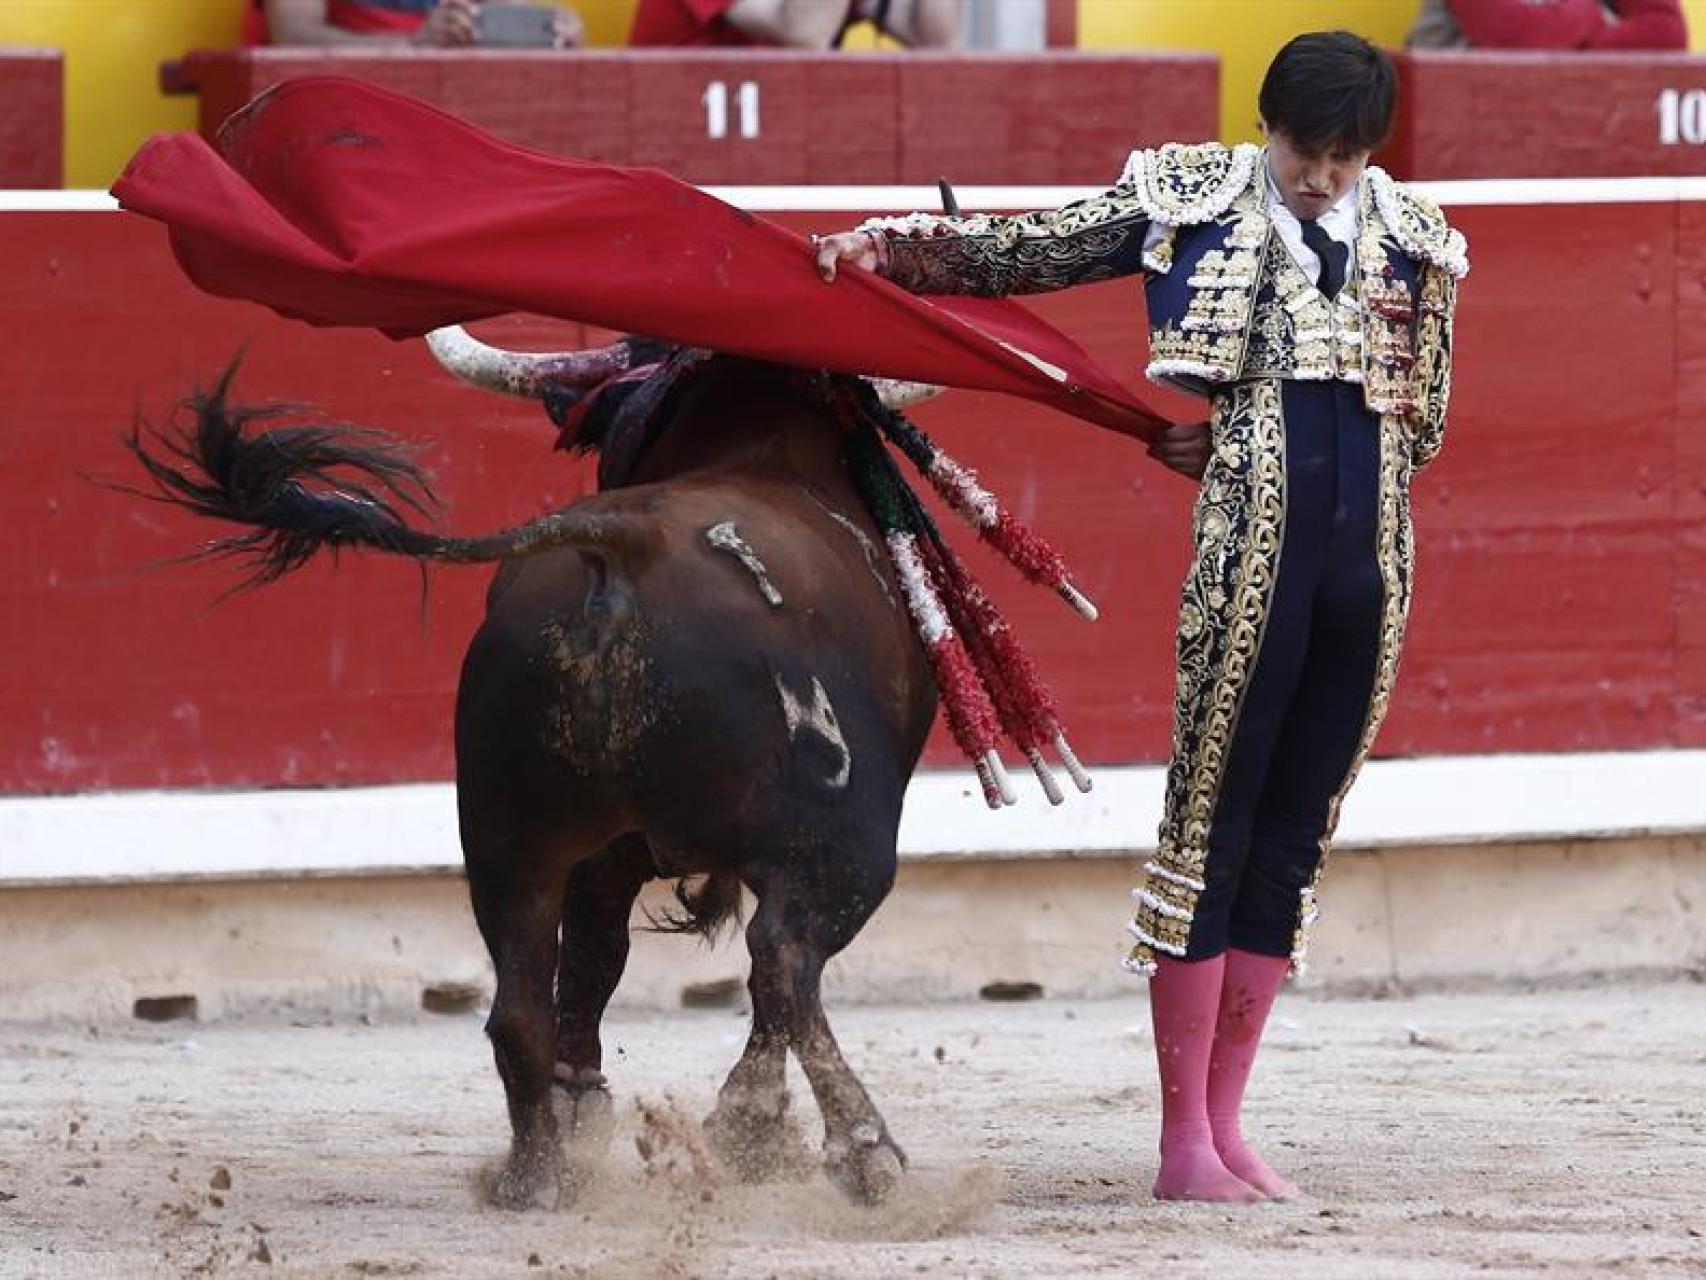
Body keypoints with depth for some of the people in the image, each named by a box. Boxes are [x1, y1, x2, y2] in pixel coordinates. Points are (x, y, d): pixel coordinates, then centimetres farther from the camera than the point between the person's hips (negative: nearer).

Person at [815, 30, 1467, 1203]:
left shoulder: (1415, 242, 9)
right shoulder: (1195, 201, 3)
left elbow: (1420, 428, 11)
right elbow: (1023, 252, 8)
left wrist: (1233, 444, 3)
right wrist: (882, 249, -4)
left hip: (1370, 561, 4)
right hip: (1251, 553, -3)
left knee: (1290, 845, 7)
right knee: (1211, 829, -3)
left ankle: (1224, 1126, 13)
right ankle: (1184, 1142, 1)